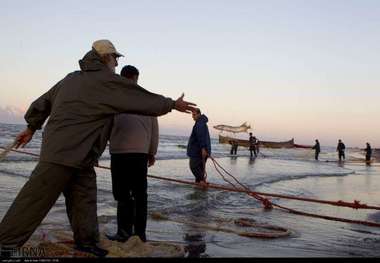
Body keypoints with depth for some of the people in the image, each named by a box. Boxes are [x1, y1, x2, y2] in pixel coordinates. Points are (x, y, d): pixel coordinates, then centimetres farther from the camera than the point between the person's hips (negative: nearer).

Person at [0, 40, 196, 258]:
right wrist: (174, 104, 8)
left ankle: (87, 242, 17)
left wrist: (31, 129, 33)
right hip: (65, 152, -9)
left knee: (85, 200, 10)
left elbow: (42, 103, 23)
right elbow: (146, 100, -4)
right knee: (37, 199, -4)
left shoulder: (72, 78, 18)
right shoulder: (109, 81, -8)